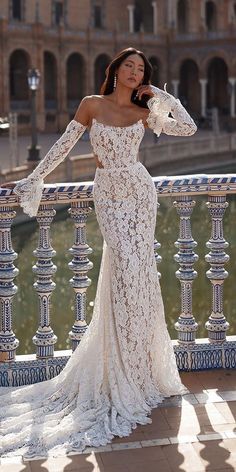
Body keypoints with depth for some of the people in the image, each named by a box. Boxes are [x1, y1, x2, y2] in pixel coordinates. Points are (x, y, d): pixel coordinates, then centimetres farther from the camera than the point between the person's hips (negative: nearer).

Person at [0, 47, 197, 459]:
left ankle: (139, 366, 15)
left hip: (139, 192, 2)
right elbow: (64, 144, 5)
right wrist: (34, 178, 5)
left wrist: (160, 97, 2)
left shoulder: (143, 112, 7)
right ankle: (123, 373, 0)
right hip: (108, 196, -2)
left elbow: (188, 128, 2)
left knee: (138, 268, 0)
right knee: (126, 265, -10)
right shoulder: (92, 105, 2)